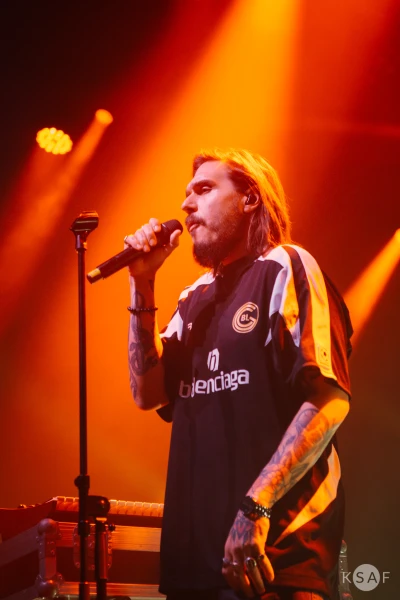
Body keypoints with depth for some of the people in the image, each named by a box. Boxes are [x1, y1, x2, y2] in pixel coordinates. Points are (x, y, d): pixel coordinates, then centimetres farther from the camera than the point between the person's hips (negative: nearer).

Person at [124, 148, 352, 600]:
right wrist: (142, 285, 6)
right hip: (198, 542, 7)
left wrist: (255, 506, -23)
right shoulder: (197, 297, 18)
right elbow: (148, 393, 13)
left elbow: (330, 399, -15)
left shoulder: (286, 268, -4)